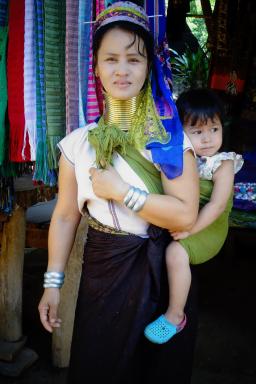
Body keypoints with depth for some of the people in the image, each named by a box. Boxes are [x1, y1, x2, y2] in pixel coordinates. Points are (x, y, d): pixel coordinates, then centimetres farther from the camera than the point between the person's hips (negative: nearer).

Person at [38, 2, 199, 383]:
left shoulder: (170, 138, -8)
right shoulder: (78, 143, -2)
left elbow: (185, 214, -17)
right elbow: (65, 216, 1)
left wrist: (120, 191, -19)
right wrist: (53, 282, -1)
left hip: (162, 275, -1)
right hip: (103, 274, 1)